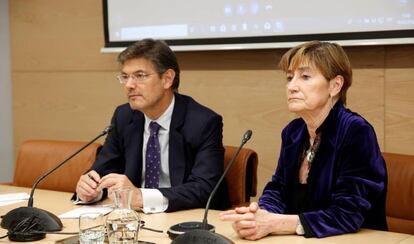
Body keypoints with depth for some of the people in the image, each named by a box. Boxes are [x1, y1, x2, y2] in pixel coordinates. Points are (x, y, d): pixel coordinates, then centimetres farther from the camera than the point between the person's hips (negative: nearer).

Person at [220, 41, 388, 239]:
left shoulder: (356, 132, -15)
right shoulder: (293, 132, 5)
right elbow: (278, 189, 6)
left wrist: (272, 224, -25)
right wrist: (258, 215, -16)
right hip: (301, 240, 5)